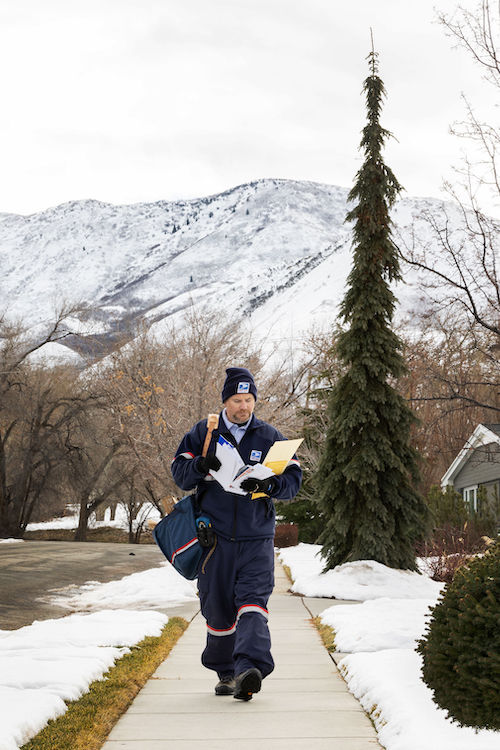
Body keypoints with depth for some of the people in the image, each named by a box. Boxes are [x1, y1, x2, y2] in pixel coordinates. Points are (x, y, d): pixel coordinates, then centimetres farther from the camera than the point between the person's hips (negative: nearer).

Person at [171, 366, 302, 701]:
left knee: (253, 601, -16)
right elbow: (179, 473, 3)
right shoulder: (203, 433, 6)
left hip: (257, 538, -1)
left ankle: (250, 668, -26)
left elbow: (293, 479, 1)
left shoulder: (270, 436, 6)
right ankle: (226, 672, 24)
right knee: (218, 607, 7)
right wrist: (201, 465, -19)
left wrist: (268, 484, -19)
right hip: (215, 537, 1)